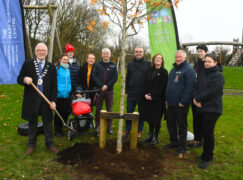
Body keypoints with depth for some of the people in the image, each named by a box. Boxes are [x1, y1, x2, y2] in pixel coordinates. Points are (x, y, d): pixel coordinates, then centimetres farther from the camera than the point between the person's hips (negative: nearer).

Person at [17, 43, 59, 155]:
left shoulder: (51, 67, 4)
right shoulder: (27, 64, 3)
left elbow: (54, 86, 3)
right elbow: (19, 79, 5)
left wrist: (53, 100, -5)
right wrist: (25, 79, -19)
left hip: (46, 100, 0)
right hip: (32, 100, 0)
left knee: (48, 123, 9)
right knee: (32, 123, 12)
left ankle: (50, 144, 23)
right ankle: (31, 145, 28)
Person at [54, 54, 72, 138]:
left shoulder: (68, 69, 13)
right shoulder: (56, 68, -4)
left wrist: (70, 89, 12)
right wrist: (56, 90, -14)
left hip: (67, 95, 5)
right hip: (58, 95, -5)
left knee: (65, 112, 9)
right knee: (58, 113, 4)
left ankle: (60, 128, 26)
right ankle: (57, 130, 18)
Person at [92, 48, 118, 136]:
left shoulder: (113, 65, 7)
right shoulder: (98, 65, 6)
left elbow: (115, 77, -1)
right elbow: (94, 76, -3)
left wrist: (107, 86, -12)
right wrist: (101, 86, -14)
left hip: (109, 90, 0)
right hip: (99, 89, 0)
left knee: (109, 109, 6)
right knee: (98, 109, 5)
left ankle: (109, 127, 15)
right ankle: (97, 126, 16)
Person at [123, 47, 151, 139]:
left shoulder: (148, 64, 0)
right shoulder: (130, 64, 9)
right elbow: (127, 79, 11)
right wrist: (126, 91, 5)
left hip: (143, 94, -2)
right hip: (131, 93, 2)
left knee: (141, 113, 10)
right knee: (129, 112, 7)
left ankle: (139, 130, 25)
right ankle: (127, 130, 21)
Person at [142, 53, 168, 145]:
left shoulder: (164, 72, -5)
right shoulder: (150, 71, 10)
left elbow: (162, 87, -12)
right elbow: (146, 83, 10)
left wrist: (153, 96, -16)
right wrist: (146, 94, -5)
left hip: (158, 99, -5)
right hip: (148, 99, 5)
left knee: (157, 119, 4)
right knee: (150, 118, 13)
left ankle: (155, 137, 19)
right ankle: (150, 135, 28)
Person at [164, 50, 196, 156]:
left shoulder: (188, 70, -11)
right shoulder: (173, 69, 16)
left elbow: (189, 87, -19)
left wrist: (183, 101, -21)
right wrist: (167, 98, 15)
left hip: (181, 104, -8)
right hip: (171, 103, 8)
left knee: (182, 125, 3)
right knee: (170, 123, 16)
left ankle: (181, 147, 16)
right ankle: (174, 142, 33)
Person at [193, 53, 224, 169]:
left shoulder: (218, 76, -9)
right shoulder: (203, 74, 15)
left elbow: (212, 91, -18)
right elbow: (196, 87, 8)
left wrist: (198, 98, -13)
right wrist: (195, 99, -11)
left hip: (212, 109, -7)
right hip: (202, 108, 7)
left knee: (208, 133, -2)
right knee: (205, 132, 14)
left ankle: (207, 158, 11)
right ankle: (207, 154, 29)